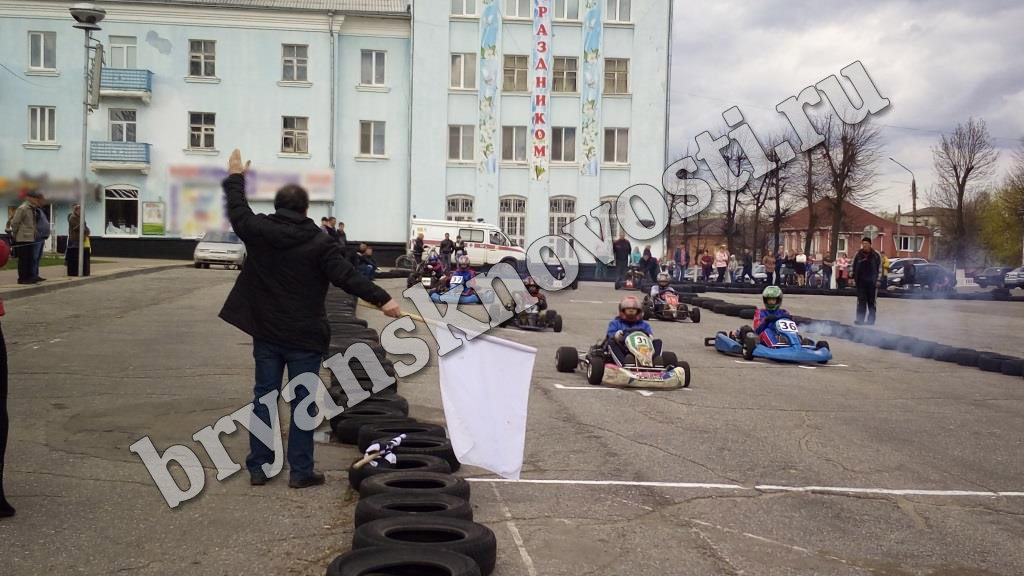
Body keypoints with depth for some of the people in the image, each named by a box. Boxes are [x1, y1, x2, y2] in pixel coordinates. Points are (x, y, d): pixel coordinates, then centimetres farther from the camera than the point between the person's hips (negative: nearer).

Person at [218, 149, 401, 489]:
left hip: (266, 334, 4)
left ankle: (258, 468, 17)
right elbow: (345, 276, -17)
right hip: (304, 337, -4)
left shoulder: (258, 232, -1)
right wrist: (381, 299, -17)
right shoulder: (318, 242, -11)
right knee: (302, 402, 4)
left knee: (264, 397, 12)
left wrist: (235, 178, 32)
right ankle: (300, 471, 8)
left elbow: (238, 212, 18)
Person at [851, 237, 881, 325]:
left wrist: (878, 280, -3)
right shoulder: (858, 255, 5)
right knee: (861, 301, 1)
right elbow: (853, 267, 11)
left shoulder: (876, 255, -1)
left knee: (871, 301, 5)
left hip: (872, 282, -2)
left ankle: (871, 320, 12)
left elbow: (879, 268, 2)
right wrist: (852, 278, 5)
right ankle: (860, 319, 3)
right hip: (861, 282, 2)